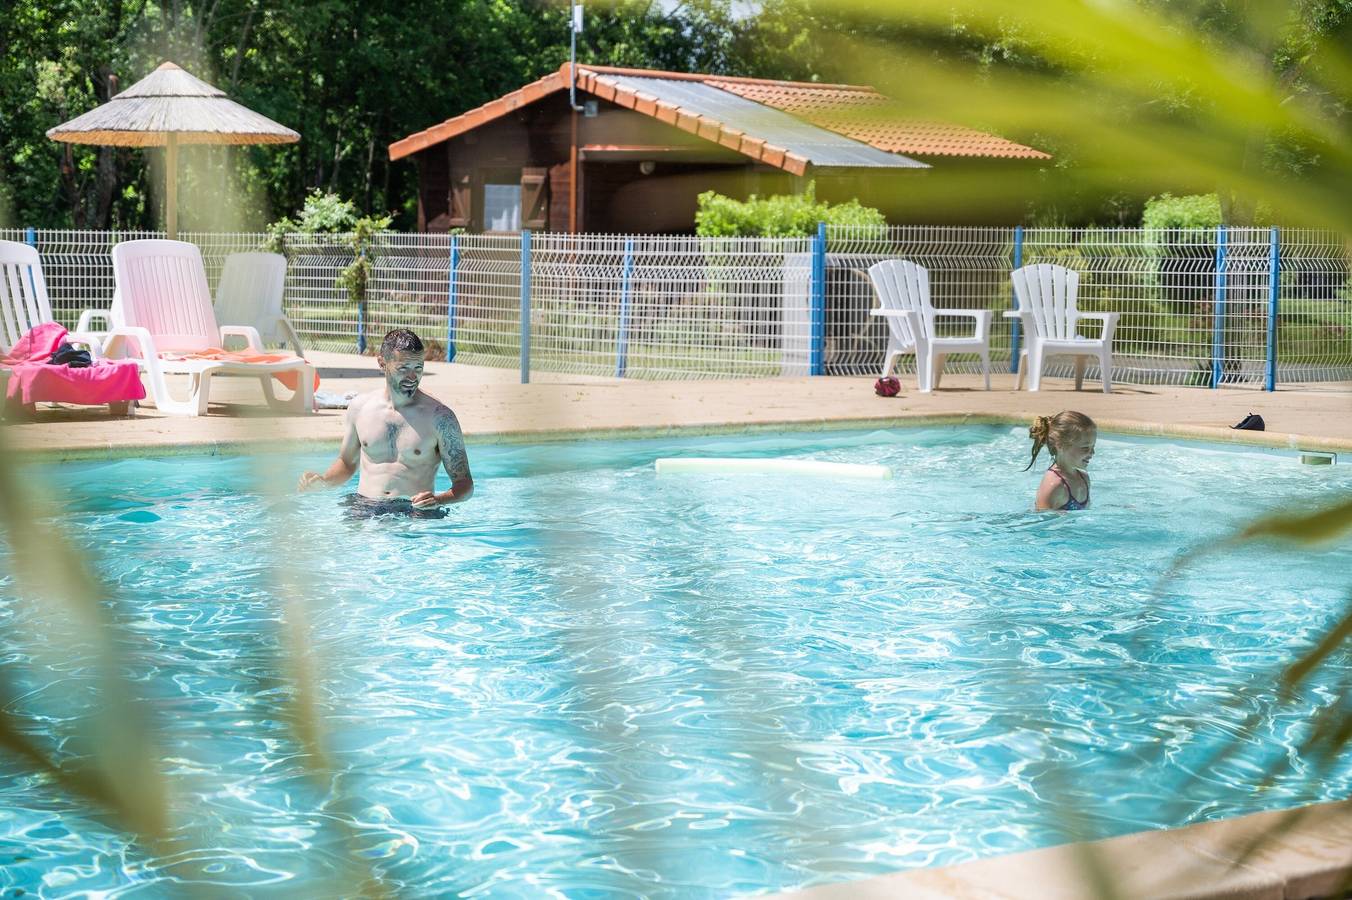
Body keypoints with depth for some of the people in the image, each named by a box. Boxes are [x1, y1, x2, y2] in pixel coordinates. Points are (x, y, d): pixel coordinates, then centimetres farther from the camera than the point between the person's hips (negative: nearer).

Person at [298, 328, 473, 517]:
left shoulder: (438, 416, -3)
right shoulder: (360, 406, 8)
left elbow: (465, 484, 1)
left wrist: (438, 500, -20)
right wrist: (323, 482, 3)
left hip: (417, 512, -2)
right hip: (364, 508, 2)